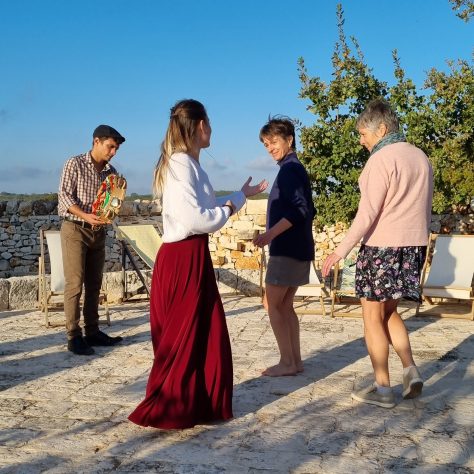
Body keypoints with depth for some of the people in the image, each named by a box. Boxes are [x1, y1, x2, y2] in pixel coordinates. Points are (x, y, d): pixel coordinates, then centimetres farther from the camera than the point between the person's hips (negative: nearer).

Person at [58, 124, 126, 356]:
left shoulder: (111, 171, 8)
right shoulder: (75, 164, -6)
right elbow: (64, 195, -11)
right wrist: (85, 216, -25)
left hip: (98, 232, 6)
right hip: (75, 230, -5)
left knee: (94, 284, 9)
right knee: (75, 284, -6)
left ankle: (92, 332, 17)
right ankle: (74, 337, -1)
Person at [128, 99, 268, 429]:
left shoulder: (188, 164, 14)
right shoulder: (180, 164, -17)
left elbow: (204, 206, 19)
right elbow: (194, 219, -26)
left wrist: (242, 195, 30)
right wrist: (227, 210, -8)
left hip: (192, 257, 10)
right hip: (183, 259, -10)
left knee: (203, 333, 16)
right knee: (183, 337, 0)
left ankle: (197, 405, 27)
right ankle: (165, 410, 12)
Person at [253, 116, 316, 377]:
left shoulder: (289, 169, -12)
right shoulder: (295, 169, 17)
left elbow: (301, 208, -23)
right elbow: (308, 210, 21)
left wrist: (270, 233, -29)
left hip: (287, 249, -10)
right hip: (298, 248, 10)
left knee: (273, 305, -3)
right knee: (285, 306, 12)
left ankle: (287, 362, 1)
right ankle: (295, 359, 15)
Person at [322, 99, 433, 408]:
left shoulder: (382, 159, -13)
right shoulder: (421, 157, 11)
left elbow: (368, 213, -18)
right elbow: (425, 208, 15)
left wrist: (341, 250, -14)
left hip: (382, 246, -8)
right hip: (414, 245, 8)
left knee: (373, 317, 4)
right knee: (390, 312, 21)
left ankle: (383, 389, 9)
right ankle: (411, 371, 10)